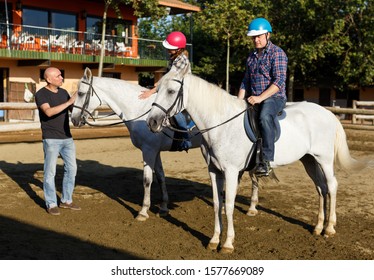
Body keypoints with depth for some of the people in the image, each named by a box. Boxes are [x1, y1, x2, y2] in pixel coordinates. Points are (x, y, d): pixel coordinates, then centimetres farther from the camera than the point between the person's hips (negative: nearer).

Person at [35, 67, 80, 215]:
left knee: (71, 169, 9)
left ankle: (66, 200, 22)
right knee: (50, 172, 1)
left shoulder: (63, 92, 9)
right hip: (51, 140, -6)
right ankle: (51, 204, 11)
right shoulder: (41, 94, -10)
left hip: (67, 138, 6)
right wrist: (69, 102, -28)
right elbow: (49, 112, -26)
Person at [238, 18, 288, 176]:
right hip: (253, 99, 8)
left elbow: (279, 81, -15)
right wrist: (239, 101, 4)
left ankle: (266, 161, -40)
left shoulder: (277, 53, -4)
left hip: (274, 98, -8)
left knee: (264, 117, -38)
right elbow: (246, 82, 20)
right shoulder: (251, 56, 18)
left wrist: (260, 98, -24)